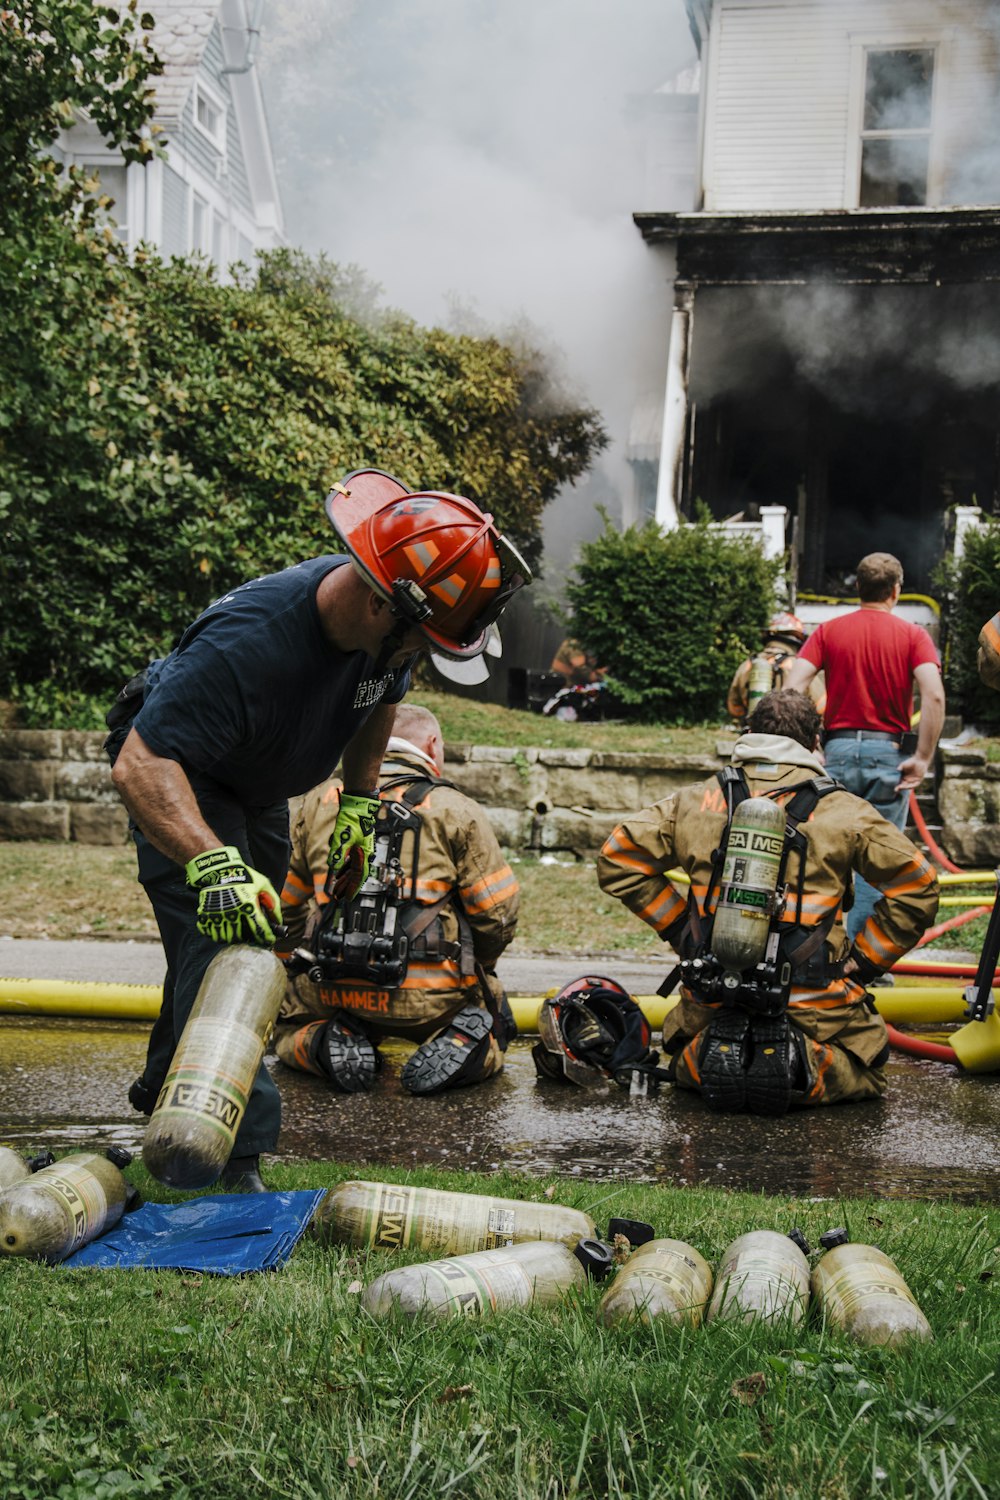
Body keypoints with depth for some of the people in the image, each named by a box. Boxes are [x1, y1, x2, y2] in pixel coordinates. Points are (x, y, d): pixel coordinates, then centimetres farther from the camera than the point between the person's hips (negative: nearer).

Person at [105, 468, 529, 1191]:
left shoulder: (389, 628, -19)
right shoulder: (247, 642, -43)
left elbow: (380, 701, 5)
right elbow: (141, 764, -47)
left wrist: (359, 804, 4)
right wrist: (213, 864, -58)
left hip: (259, 790, 8)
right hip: (179, 777, -8)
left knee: (253, 936, 17)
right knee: (219, 945, -21)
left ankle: (165, 1092, 41)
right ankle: (235, 1163, -19)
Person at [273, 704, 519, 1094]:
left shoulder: (318, 802, 9)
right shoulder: (457, 810, -1)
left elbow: (285, 906, 13)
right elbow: (497, 915, -1)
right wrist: (472, 971, 19)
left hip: (332, 995, 2)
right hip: (431, 1002, -2)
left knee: (288, 1024, 33)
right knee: (495, 1020, 30)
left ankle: (330, 1044, -1)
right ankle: (463, 1044, -5)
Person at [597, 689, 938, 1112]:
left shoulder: (695, 801, 5)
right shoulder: (843, 811, 0)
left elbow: (617, 860, 8)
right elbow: (916, 887, 0)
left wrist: (681, 927, 12)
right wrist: (860, 962, 8)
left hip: (710, 1002, 2)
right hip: (816, 1008, -2)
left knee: (685, 1064, 31)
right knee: (864, 1072, 22)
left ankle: (711, 1055, -4)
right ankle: (808, 1066, -10)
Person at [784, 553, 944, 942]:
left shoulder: (829, 631, 6)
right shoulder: (913, 635, 1)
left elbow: (791, 688, -6)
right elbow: (934, 695, -14)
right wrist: (923, 758, -9)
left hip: (837, 752, 2)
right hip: (888, 756, -2)